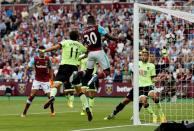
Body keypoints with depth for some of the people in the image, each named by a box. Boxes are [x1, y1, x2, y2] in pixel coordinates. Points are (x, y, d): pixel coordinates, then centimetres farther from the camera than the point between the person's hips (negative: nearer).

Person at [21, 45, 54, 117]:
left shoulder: (47, 59, -3)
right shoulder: (34, 59, -7)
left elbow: (50, 69, 8)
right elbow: (27, 68, -6)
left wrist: (51, 78, 2)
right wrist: (25, 75, -22)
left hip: (46, 81, 1)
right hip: (37, 80, -1)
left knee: (50, 96, -4)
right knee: (32, 95, -13)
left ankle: (52, 111, 19)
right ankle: (24, 112, -9)